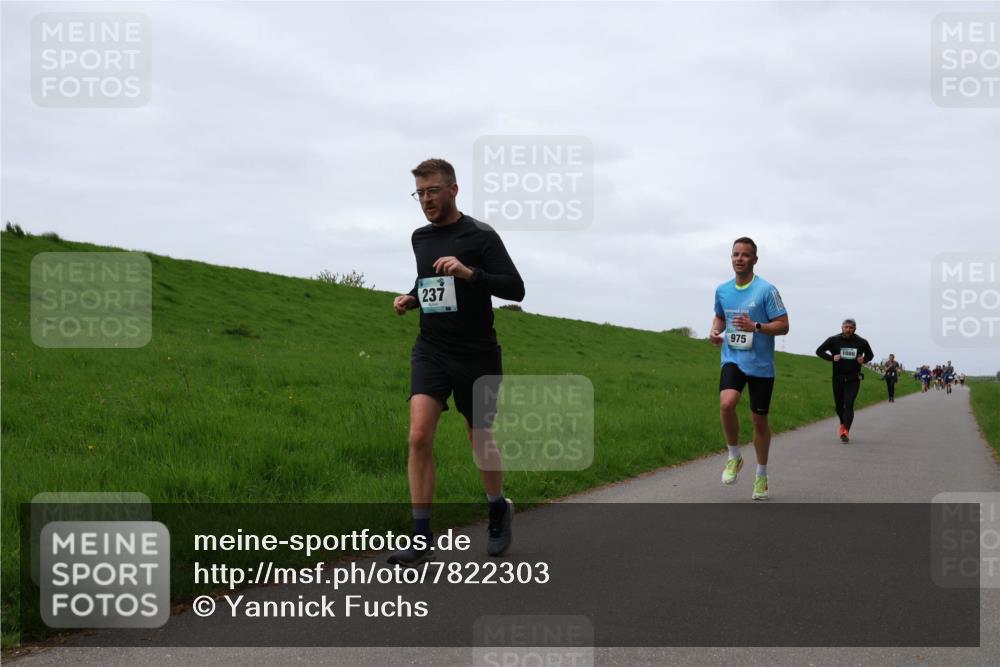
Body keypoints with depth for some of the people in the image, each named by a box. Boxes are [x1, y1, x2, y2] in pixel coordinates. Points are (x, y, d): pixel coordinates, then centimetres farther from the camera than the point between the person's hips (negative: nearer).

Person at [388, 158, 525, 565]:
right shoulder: (421, 238, 10)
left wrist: (469, 272, -27)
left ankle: (499, 511, 38)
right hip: (431, 350, 4)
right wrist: (411, 298, 6)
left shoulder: (481, 237, -8)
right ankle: (422, 539, -11)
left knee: (480, 441, 10)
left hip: (476, 355, -4)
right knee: (419, 436, -15)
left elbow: (516, 289, -14)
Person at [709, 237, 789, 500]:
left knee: (760, 420, 6)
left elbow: (783, 326, -8)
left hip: (761, 364, -2)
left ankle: (761, 476, 25)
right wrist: (715, 331, 3)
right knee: (726, 403, -26)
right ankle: (734, 457, -3)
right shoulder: (722, 290, 7)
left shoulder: (767, 290, -8)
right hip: (732, 360, 2)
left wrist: (755, 326, -24)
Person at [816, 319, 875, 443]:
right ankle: (843, 424, 39)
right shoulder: (834, 340, -2)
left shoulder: (861, 342, 1)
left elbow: (870, 354, 18)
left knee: (849, 404, -14)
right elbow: (819, 351, 4)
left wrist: (864, 359, -5)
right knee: (839, 405, 10)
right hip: (838, 378, 1)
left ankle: (845, 431, -17)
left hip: (853, 379, -1)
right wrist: (832, 357, -12)